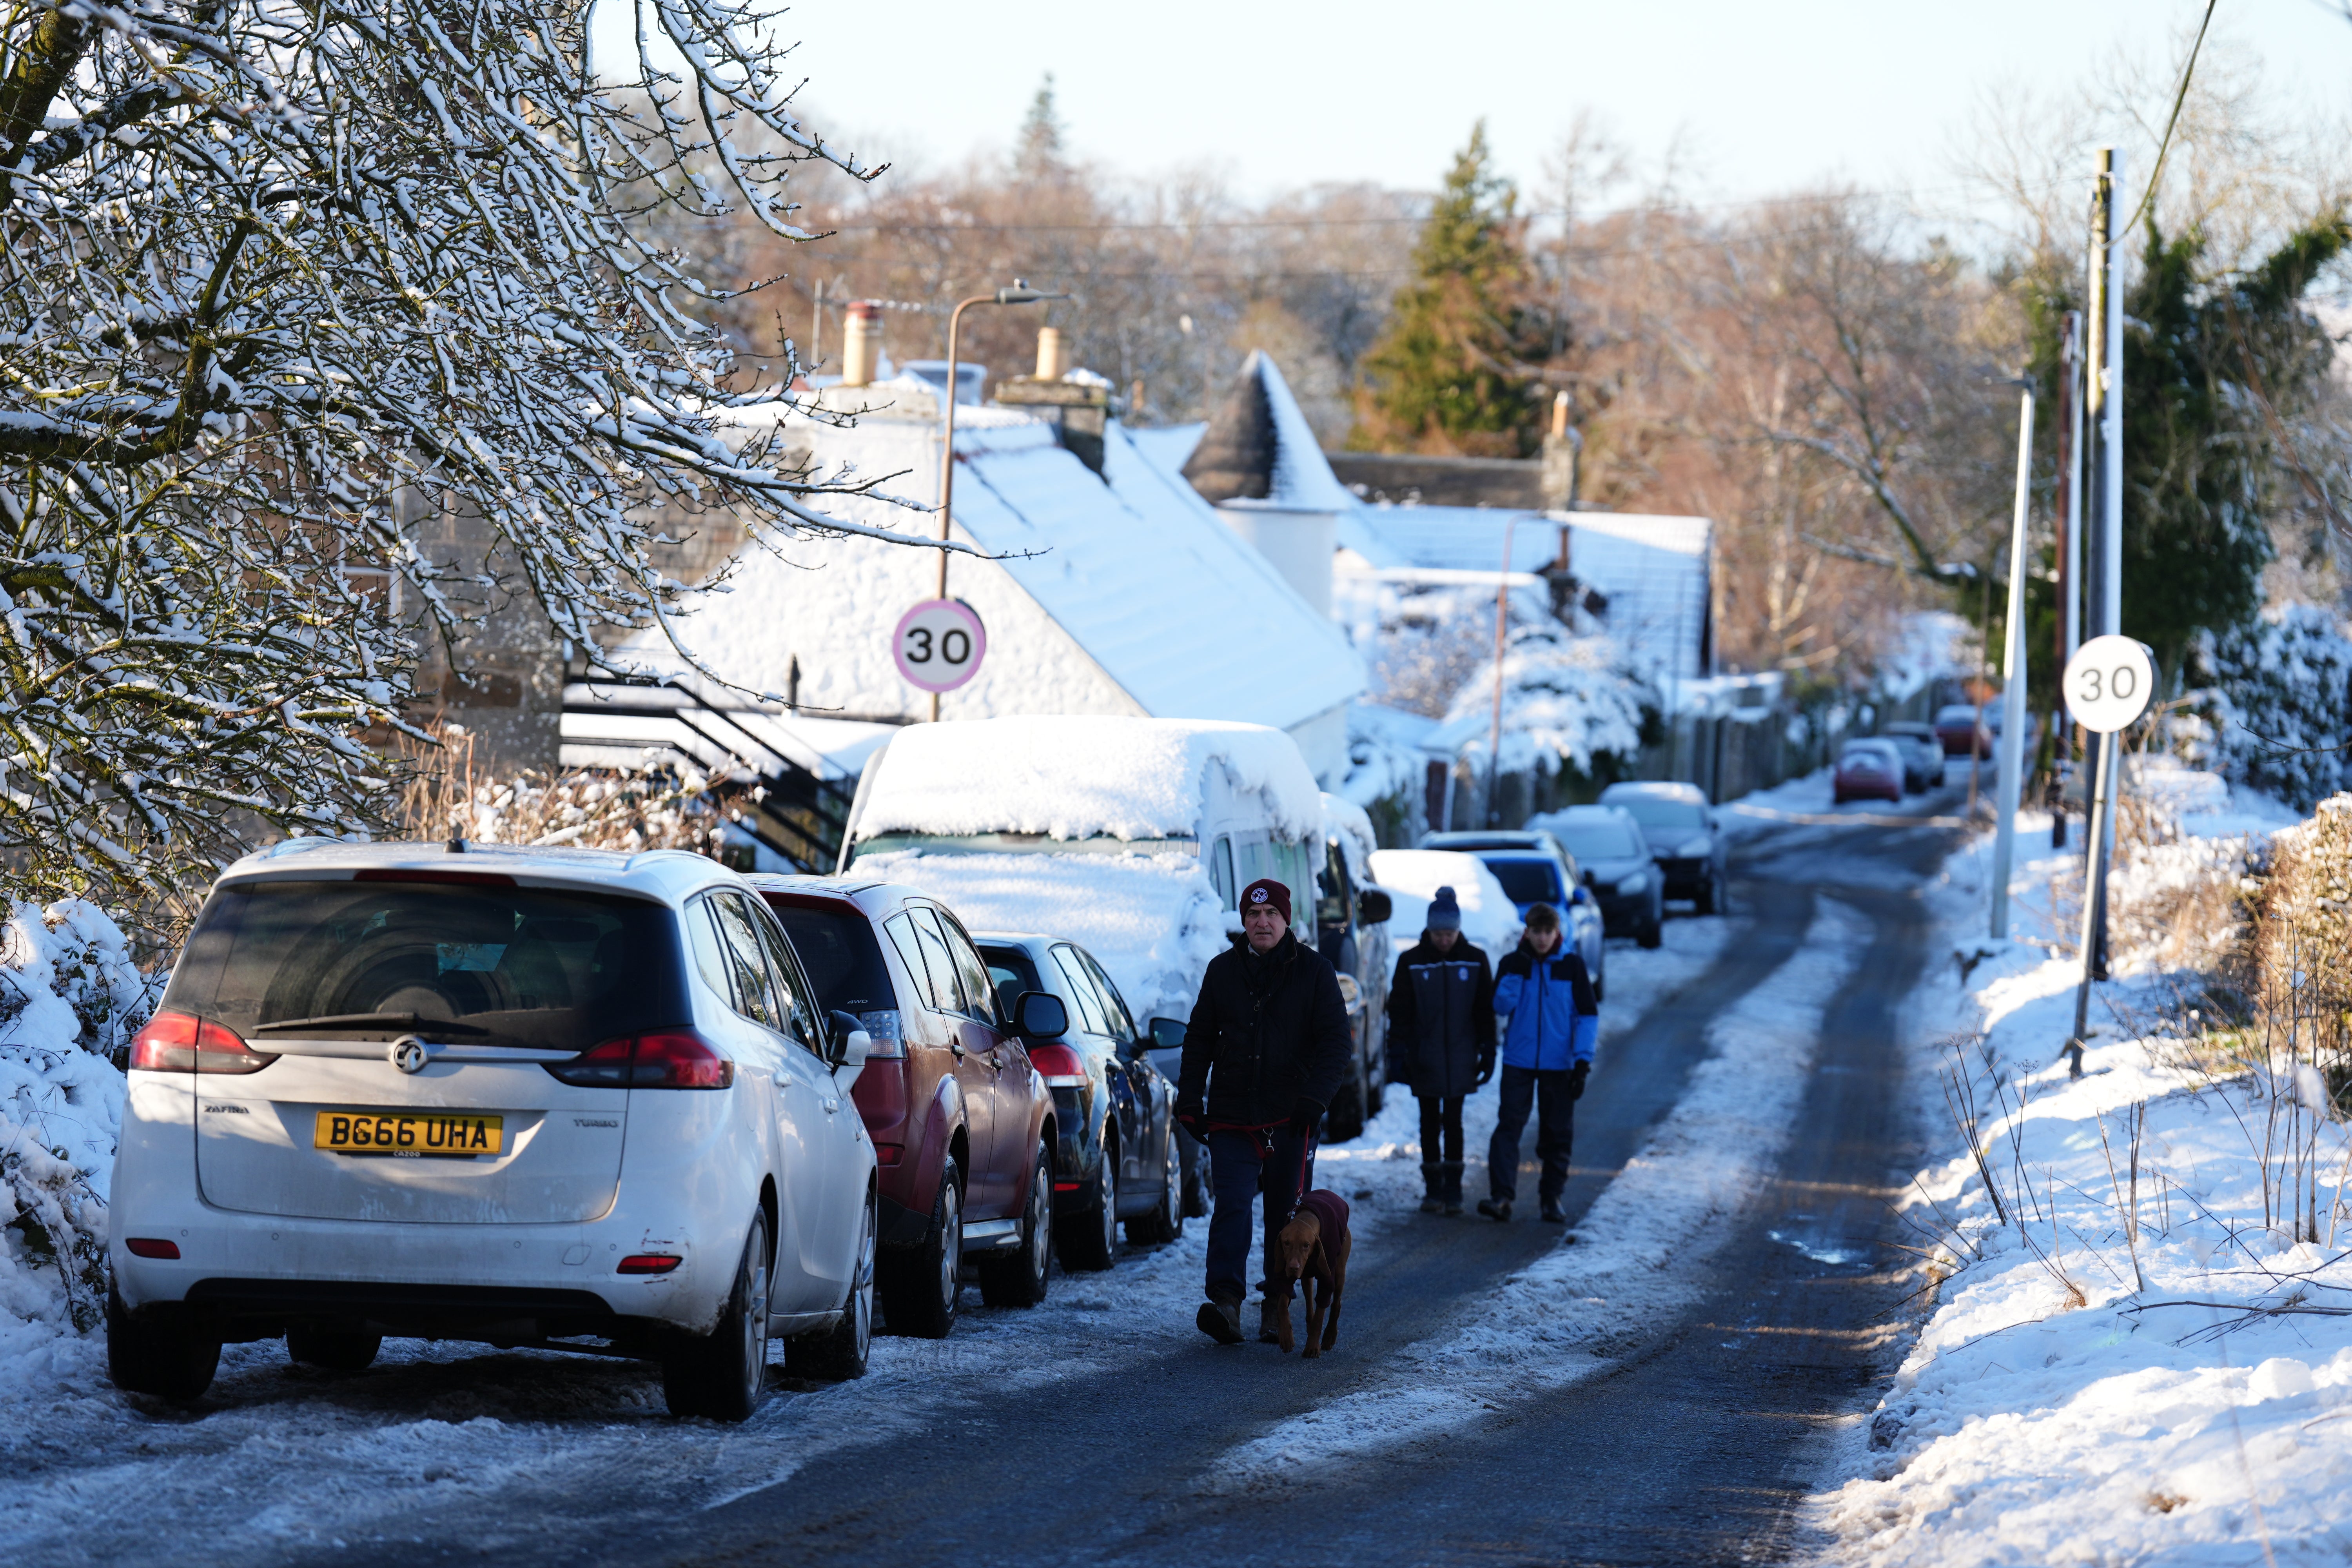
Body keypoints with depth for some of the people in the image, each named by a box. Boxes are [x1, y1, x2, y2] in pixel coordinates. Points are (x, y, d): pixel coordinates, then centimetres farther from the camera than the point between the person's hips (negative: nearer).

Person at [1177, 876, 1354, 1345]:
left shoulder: (1314, 971, 1)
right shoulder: (1223, 971, 9)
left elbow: (1337, 1042, -2)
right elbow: (1199, 1038, 15)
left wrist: (1314, 1097, -15)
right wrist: (1190, 1100, 6)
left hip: (1291, 1117, -1)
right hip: (1232, 1114, 1)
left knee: (1286, 1214, 6)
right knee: (1232, 1206, -13)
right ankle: (1226, 1302, -24)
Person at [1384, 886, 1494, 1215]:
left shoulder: (1475, 960, 1)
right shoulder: (1412, 962, -1)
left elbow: (1486, 1011, 6)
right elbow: (1399, 1011, 1)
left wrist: (1488, 1051, 2)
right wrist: (1397, 1053, -5)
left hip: (1460, 1057, 0)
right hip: (1424, 1058, 0)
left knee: (1453, 1122, -1)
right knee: (1430, 1123, 4)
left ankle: (1453, 1191, 5)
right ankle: (1433, 1191, 9)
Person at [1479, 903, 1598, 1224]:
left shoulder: (1572, 966, 1)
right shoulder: (1512, 963, 3)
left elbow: (1588, 1014, 2)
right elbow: (1501, 1005, -6)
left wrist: (1583, 1059, -6)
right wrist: (1515, 972, -17)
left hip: (1558, 1064, 0)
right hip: (1518, 1062, 0)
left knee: (1558, 1132, 6)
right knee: (1509, 1126, -10)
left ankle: (1552, 1196, 17)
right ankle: (1501, 1196, -14)